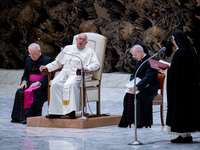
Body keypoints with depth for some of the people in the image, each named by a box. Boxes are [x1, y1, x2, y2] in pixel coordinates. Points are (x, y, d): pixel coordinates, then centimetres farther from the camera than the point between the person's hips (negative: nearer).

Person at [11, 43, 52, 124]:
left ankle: (28, 117, -36)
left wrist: (37, 83, -20)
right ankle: (19, 117, -27)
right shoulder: (28, 60, 19)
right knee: (19, 92, -25)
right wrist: (24, 81, 0)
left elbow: (48, 76, -8)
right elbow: (25, 75, 24)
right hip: (30, 83, 5)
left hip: (42, 86, -5)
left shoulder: (47, 60, 0)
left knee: (33, 94, -36)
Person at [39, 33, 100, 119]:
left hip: (78, 73, -4)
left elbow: (96, 64, 1)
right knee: (55, 84, -27)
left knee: (70, 84, -37)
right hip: (65, 71, 4)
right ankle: (57, 112, -29)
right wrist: (47, 67, 16)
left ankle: (71, 111, -38)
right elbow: (58, 62, 31)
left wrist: (87, 68, -20)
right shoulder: (68, 48, 28)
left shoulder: (90, 52, 17)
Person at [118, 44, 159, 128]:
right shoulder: (139, 62, 14)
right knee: (128, 95, -20)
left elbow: (148, 77, -26)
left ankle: (141, 122, -30)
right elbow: (134, 75, 20)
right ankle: (127, 120, -23)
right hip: (140, 87, 8)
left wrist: (137, 87, -36)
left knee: (141, 96, -35)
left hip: (150, 88, -7)